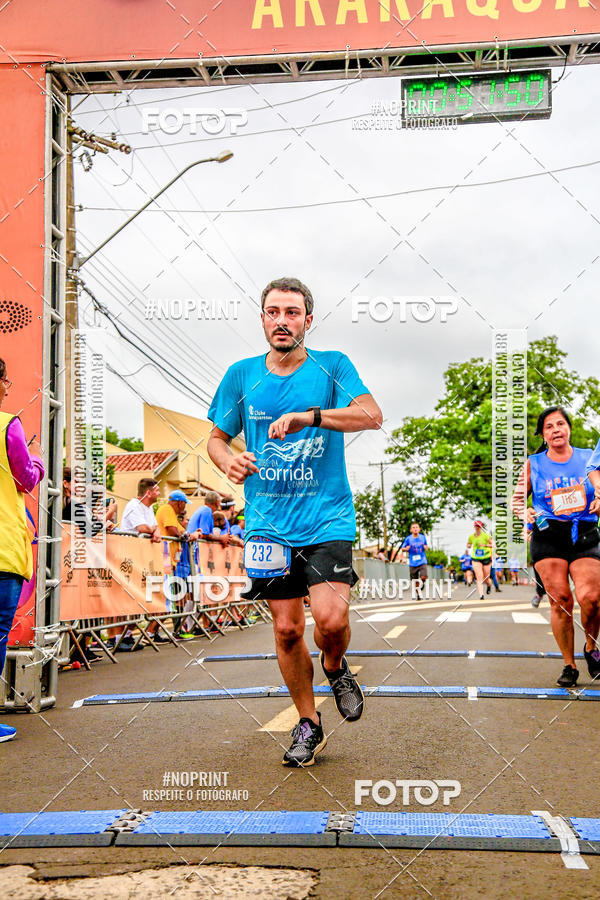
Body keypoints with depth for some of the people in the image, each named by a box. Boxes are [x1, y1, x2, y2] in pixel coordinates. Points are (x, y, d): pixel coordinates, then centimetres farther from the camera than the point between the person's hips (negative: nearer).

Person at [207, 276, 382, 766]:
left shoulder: (332, 366, 0)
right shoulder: (242, 375, 8)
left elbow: (372, 415, -14)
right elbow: (217, 438, 16)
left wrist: (306, 416, -26)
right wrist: (228, 460, -8)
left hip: (327, 518, -2)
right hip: (268, 521, 3)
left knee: (330, 618, -18)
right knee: (287, 629, 6)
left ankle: (336, 667, 18)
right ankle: (308, 725, 26)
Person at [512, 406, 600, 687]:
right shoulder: (533, 464, 8)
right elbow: (517, 498, 14)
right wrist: (525, 513, -6)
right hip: (548, 538, 0)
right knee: (560, 600, -8)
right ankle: (569, 666, 6)